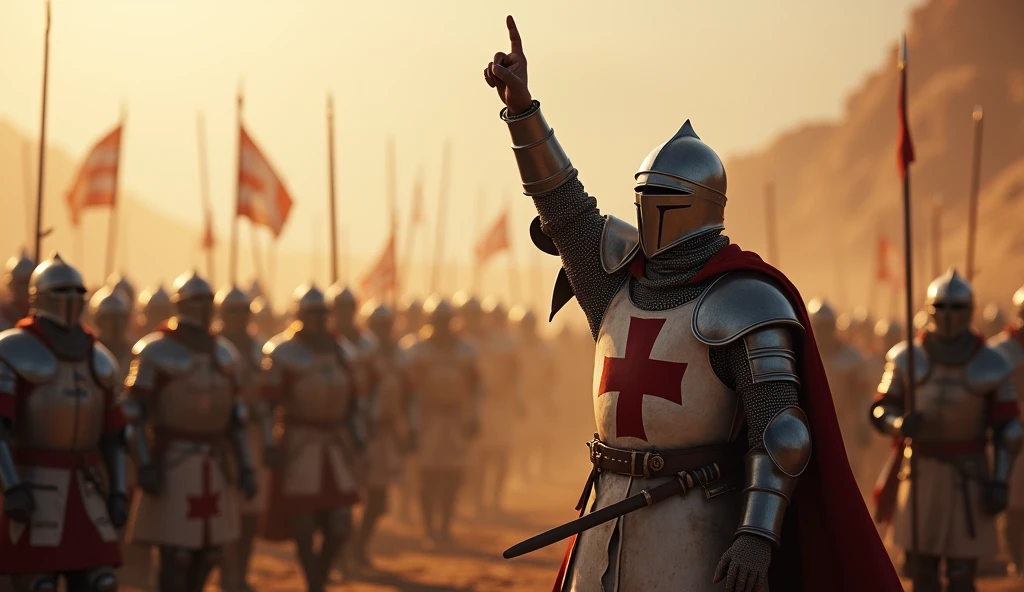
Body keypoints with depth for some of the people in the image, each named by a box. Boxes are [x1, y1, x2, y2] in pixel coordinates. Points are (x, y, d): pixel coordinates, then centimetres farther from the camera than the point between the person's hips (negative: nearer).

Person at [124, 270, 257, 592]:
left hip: (216, 464, 6)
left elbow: (234, 414, 13)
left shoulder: (223, 353, 10)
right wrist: (145, 465, -21)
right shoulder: (155, 352, -9)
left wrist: (246, 466, 6)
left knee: (211, 548, 9)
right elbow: (135, 412, -11)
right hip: (172, 462, -6)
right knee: (176, 551, -6)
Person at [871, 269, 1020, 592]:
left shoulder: (990, 365, -6)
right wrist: (899, 423, -22)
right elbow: (880, 410, 2)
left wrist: (999, 482, -9)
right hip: (920, 470, 2)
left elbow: (1007, 427, -1)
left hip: (967, 474, -2)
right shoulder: (907, 359, -3)